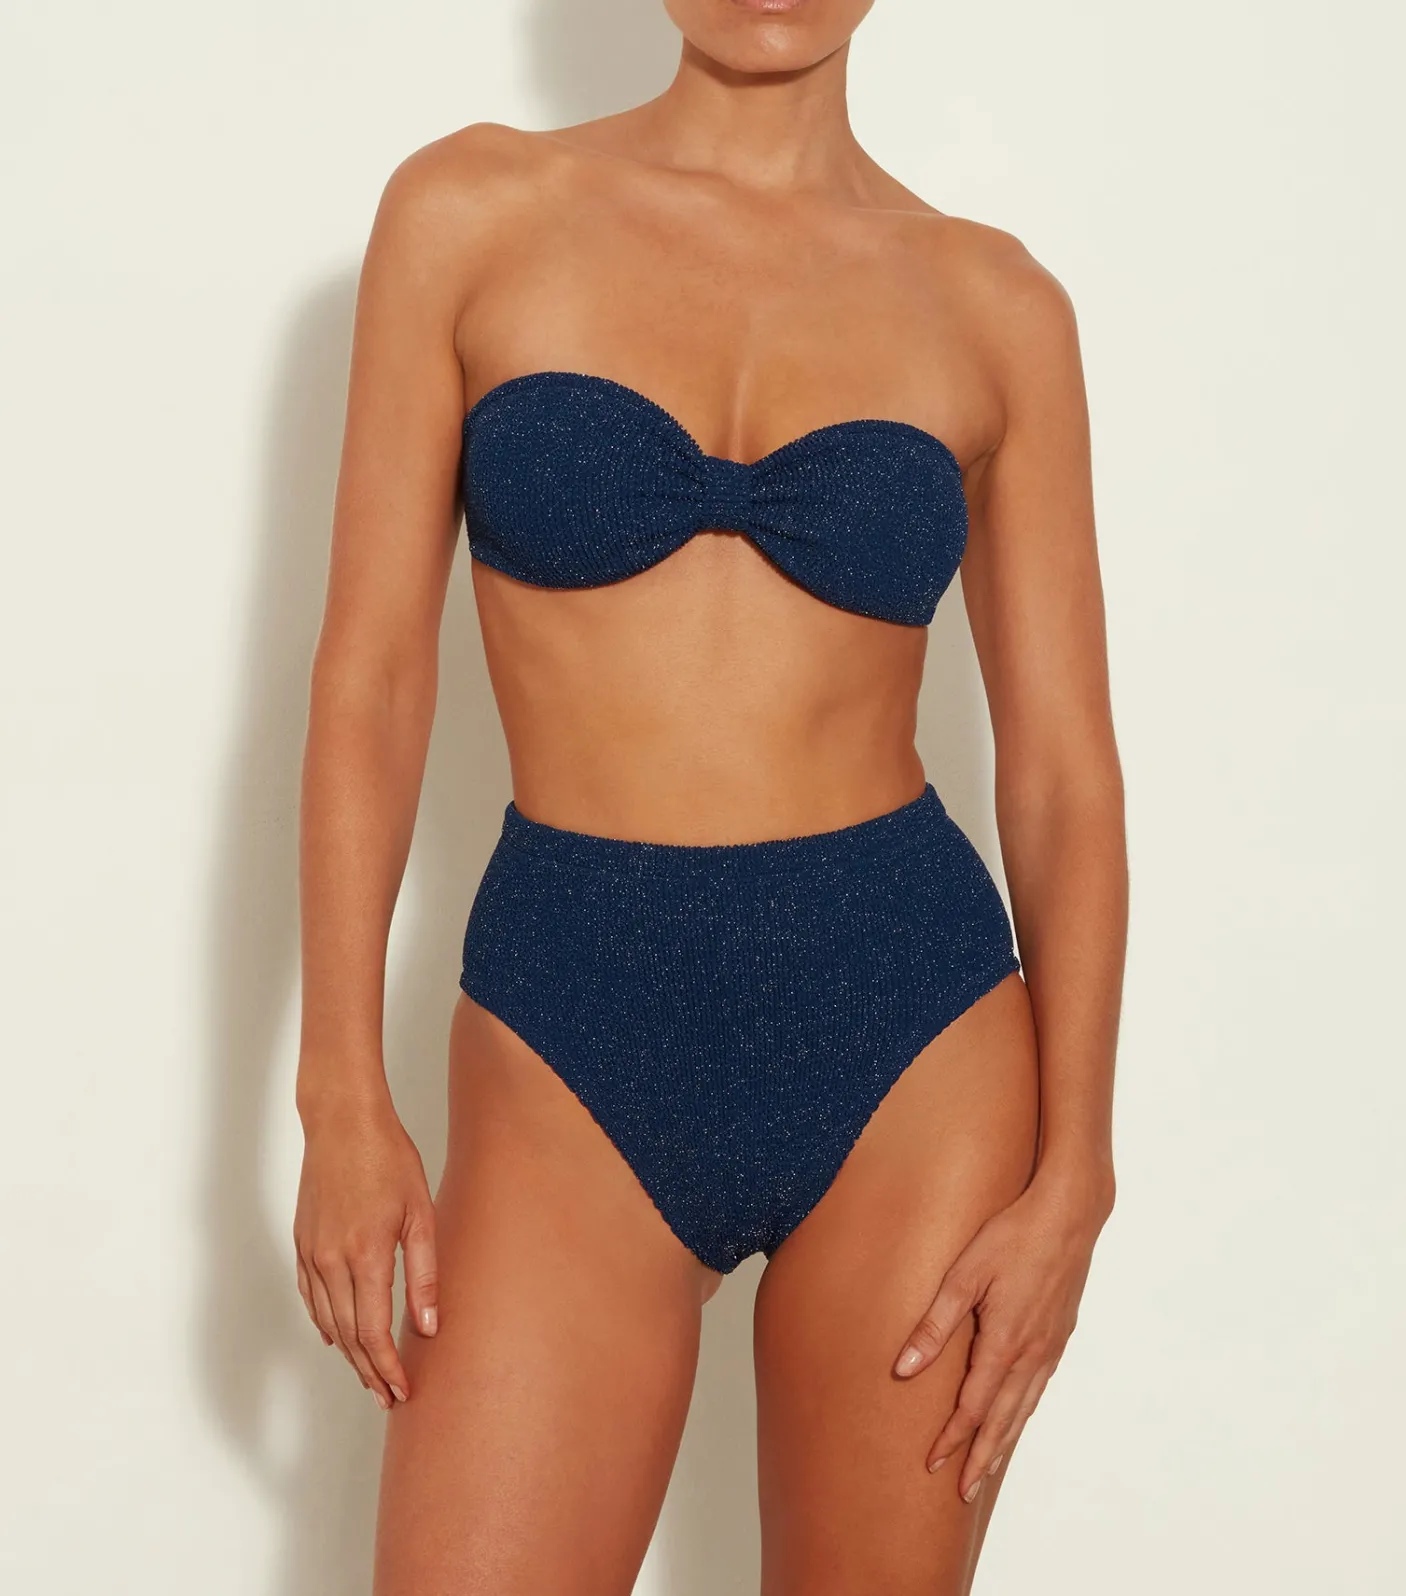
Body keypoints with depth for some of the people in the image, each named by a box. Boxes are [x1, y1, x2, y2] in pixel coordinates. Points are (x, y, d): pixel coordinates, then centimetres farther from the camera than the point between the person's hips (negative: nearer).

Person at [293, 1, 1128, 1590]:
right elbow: (369, 675, 0)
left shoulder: (994, 305, 4)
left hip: (911, 1035, 1)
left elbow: (1064, 772, 3)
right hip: (573, 1044, -1)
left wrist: (1072, 1173, -5)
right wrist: (342, 1097, -5)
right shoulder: (471, 209, 2)